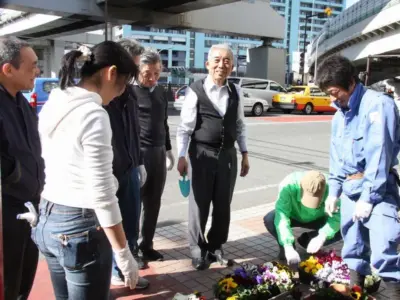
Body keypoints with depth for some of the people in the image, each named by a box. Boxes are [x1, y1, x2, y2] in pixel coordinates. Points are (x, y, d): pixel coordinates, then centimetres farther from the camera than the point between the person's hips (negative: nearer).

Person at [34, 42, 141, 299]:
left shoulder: (54, 104, 6)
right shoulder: (94, 115, -20)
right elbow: (101, 195, -21)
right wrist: (124, 254, -15)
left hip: (48, 219, 9)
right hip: (80, 227, -9)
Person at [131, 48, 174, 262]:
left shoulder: (161, 92, 13)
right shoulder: (130, 91, -8)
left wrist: (168, 150, 21)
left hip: (158, 153, 7)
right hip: (137, 153, -6)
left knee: (153, 203, 12)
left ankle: (146, 245, 26)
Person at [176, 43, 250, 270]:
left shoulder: (236, 92, 6)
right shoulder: (195, 91, -9)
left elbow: (240, 125, 12)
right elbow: (185, 127, -8)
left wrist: (244, 154, 10)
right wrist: (182, 156, -13)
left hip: (228, 154, 4)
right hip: (202, 154, -4)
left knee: (223, 205, 12)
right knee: (199, 204, 6)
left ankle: (216, 247, 29)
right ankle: (198, 249, 22)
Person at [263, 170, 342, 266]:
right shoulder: (288, 185, -39)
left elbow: (337, 215, -29)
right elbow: (281, 217, -40)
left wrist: (322, 236, -45)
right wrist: (288, 248, -48)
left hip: (316, 219, 2)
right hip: (293, 216, -1)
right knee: (269, 219, -32)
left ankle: (307, 240, 4)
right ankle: (284, 248, -1)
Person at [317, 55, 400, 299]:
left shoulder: (378, 105, -15)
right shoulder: (340, 115, 12)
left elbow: (379, 154, -19)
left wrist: (368, 196, -19)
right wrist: (334, 190, 13)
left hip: (377, 187, -8)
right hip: (349, 187, 8)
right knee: (352, 246, 15)